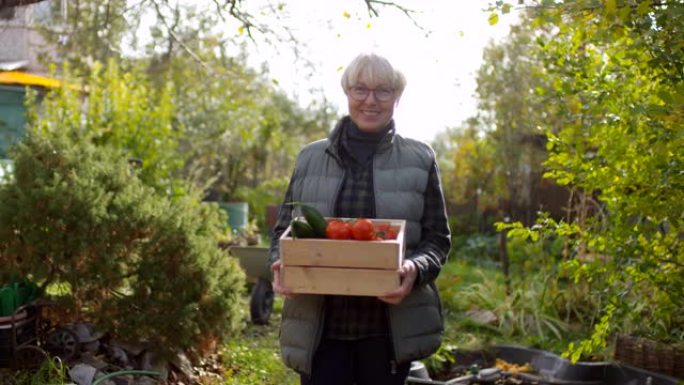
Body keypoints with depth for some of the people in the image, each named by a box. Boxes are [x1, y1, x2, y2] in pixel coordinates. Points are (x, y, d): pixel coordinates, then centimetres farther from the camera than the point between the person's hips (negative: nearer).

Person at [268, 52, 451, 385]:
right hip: (319, 328, 1)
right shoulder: (310, 158, 8)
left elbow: (437, 239, 5)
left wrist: (415, 270, -18)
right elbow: (283, 230, 12)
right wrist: (281, 265, -11)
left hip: (391, 328, 0)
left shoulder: (420, 160, 5)